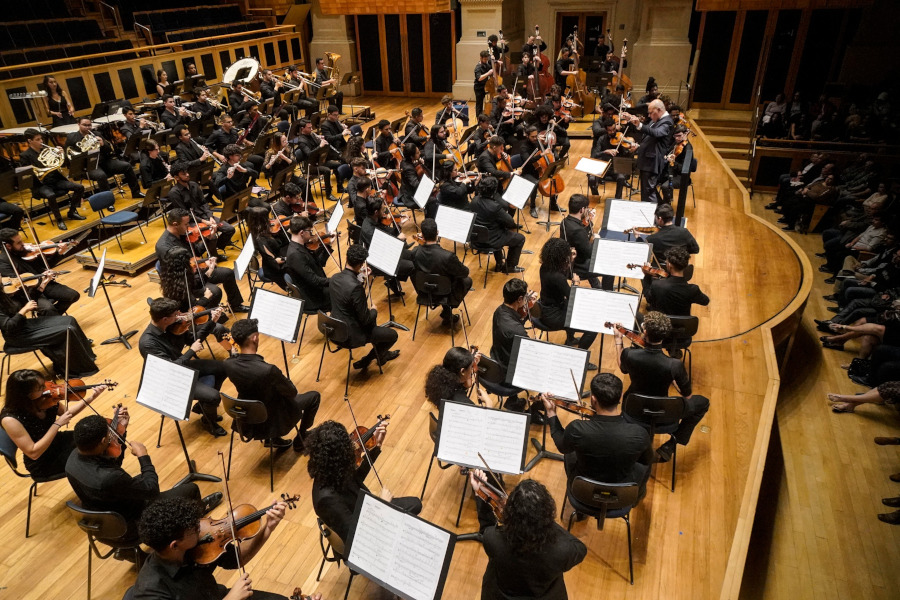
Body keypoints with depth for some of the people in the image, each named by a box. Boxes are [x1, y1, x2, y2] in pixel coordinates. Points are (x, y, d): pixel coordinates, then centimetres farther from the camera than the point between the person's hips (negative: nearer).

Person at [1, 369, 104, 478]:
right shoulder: (10, 419, -29)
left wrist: (89, 398, -8)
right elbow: (33, 453, -28)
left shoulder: (44, 399, -12)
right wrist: (57, 424, -29)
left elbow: (65, 412, 7)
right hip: (42, 464, -6)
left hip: (58, 440, 6)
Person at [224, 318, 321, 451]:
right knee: (314, 396, 14)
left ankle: (272, 438, 36)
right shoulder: (268, 370, -37)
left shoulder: (229, 364, -18)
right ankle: (300, 439, 30)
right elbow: (292, 393, -17)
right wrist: (283, 379, 0)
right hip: (272, 422, -6)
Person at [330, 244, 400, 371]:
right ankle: (365, 361, 21)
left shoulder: (334, 278, -7)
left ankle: (381, 354, 46)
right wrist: (374, 311, -2)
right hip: (352, 335, -8)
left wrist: (361, 279, 7)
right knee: (392, 335, 7)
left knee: (372, 322, 33)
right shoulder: (356, 287, -31)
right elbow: (365, 319, -24)